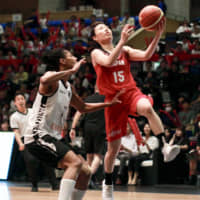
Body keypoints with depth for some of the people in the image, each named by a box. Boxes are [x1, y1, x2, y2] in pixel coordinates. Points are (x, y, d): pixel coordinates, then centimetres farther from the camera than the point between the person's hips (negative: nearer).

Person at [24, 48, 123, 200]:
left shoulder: (68, 87, 16)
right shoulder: (52, 78, -11)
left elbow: (83, 107, 31)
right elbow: (44, 80, -38)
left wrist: (109, 103, 23)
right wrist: (72, 71, -31)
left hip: (52, 137, 10)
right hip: (38, 136, -10)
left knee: (85, 172, 6)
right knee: (75, 162, -27)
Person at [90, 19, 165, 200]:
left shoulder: (125, 50, 11)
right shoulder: (96, 53, 2)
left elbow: (146, 56, -4)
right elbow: (109, 61, -20)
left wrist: (158, 35, -16)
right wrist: (122, 41, -29)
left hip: (131, 92, 1)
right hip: (113, 98, -1)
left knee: (146, 107, -38)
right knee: (113, 148, 4)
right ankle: (108, 183, 28)